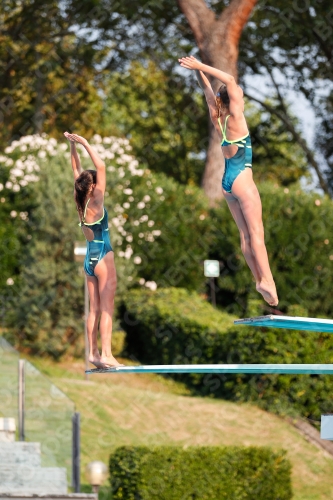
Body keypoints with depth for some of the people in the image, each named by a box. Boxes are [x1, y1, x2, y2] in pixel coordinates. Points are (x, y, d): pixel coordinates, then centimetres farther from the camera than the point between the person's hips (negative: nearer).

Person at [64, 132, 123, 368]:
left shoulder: (81, 203, 3)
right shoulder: (95, 202, -13)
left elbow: (77, 170, 12)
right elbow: (101, 167, -18)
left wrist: (73, 145, 13)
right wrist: (84, 144, -14)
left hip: (90, 259, 7)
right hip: (103, 257, -7)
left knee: (95, 309, 8)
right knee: (107, 308, -9)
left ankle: (94, 353, 6)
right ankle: (106, 354, -14)